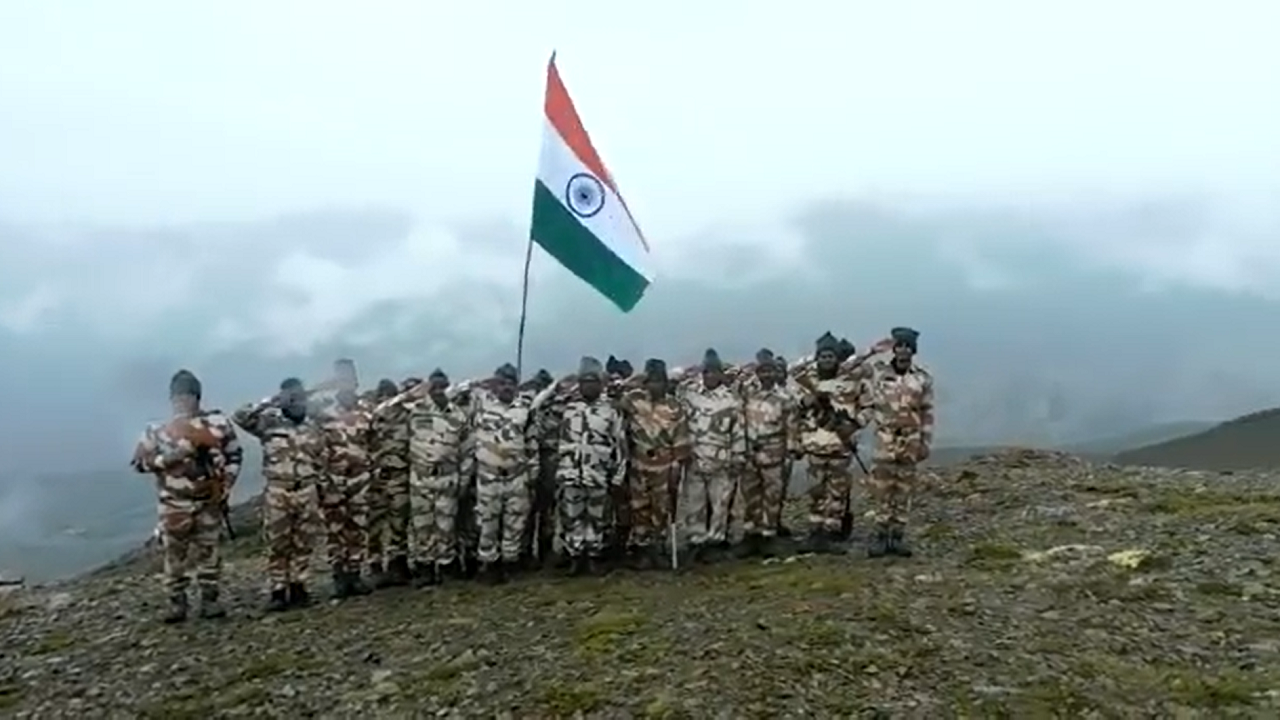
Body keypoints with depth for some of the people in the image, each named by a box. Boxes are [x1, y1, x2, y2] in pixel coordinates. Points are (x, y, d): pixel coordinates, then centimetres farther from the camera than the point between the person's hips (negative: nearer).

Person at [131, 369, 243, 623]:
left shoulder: (217, 424, 1)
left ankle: (209, 600, 14)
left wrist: (227, 485, -1)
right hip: (175, 504, 0)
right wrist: (167, 459, -15)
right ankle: (176, 602, 12)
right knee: (175, 553, 3)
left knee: (209, 551, 5)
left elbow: (234, 455, 7)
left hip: (209, 501, 0)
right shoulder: (158, 430, 1)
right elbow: (140, 461, 1)